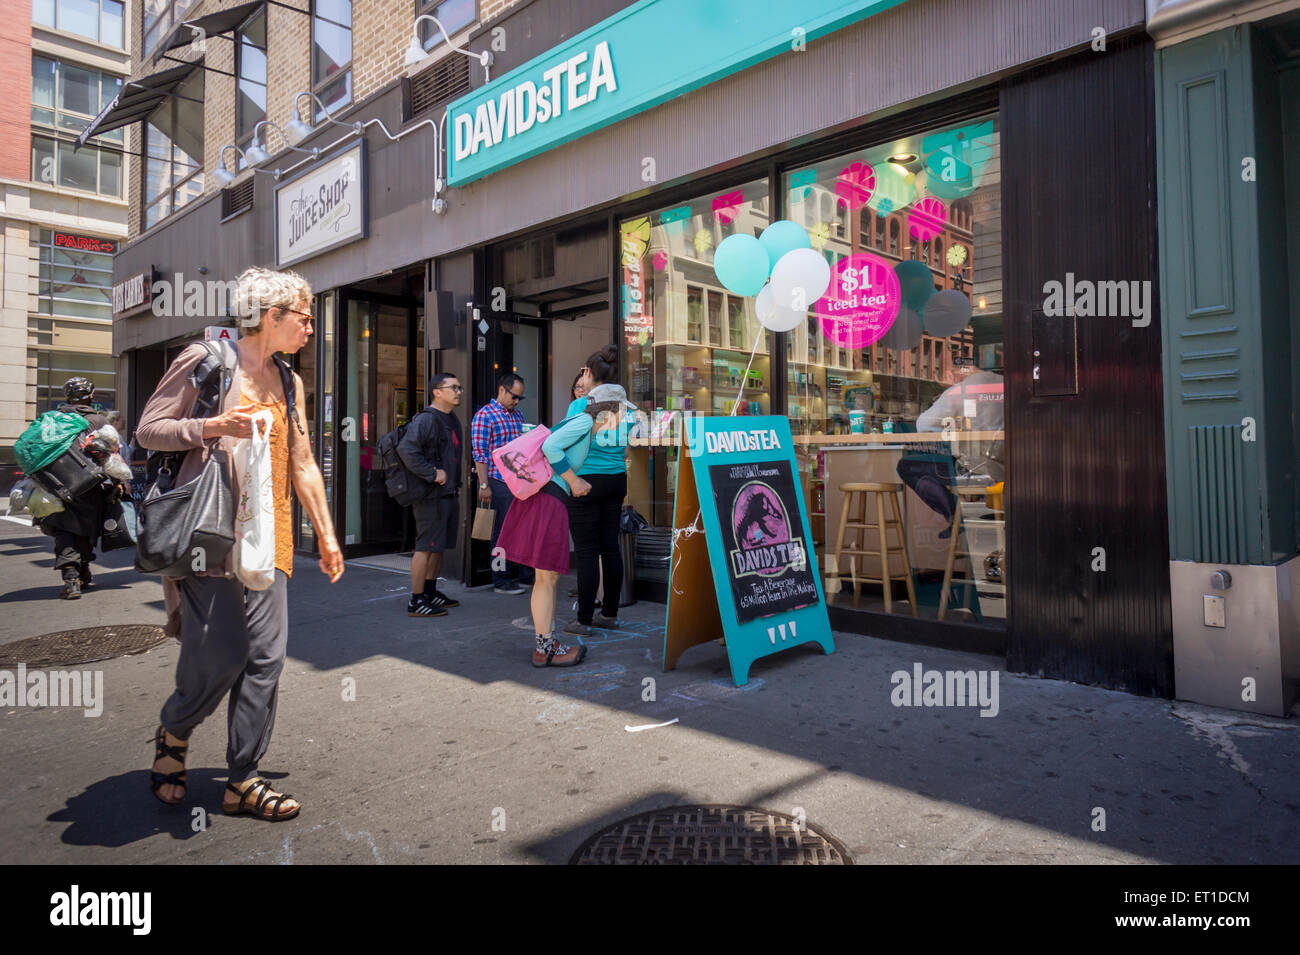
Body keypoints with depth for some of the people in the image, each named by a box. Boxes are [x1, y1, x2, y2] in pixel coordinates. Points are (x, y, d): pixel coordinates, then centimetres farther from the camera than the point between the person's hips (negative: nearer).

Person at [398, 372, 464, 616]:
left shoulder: (452, 420, 17)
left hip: (448, 494, 9)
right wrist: (432, 474, -22)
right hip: (431, 495, -9)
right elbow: (406, 450, -25)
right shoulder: (426, 419, -13)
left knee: (439, 545, 16)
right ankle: (416, 601, -1)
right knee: (426, 546, -7)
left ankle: (430, 592, 27)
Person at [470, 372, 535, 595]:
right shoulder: (484, 415, -7)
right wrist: (484, 485, -16)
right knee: (502, 533, 1)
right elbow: (479, 453, -12)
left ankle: (524, 576, 22)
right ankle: (501, 581, 11)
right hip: (498, 484, -7)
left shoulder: (518, 415, 16)